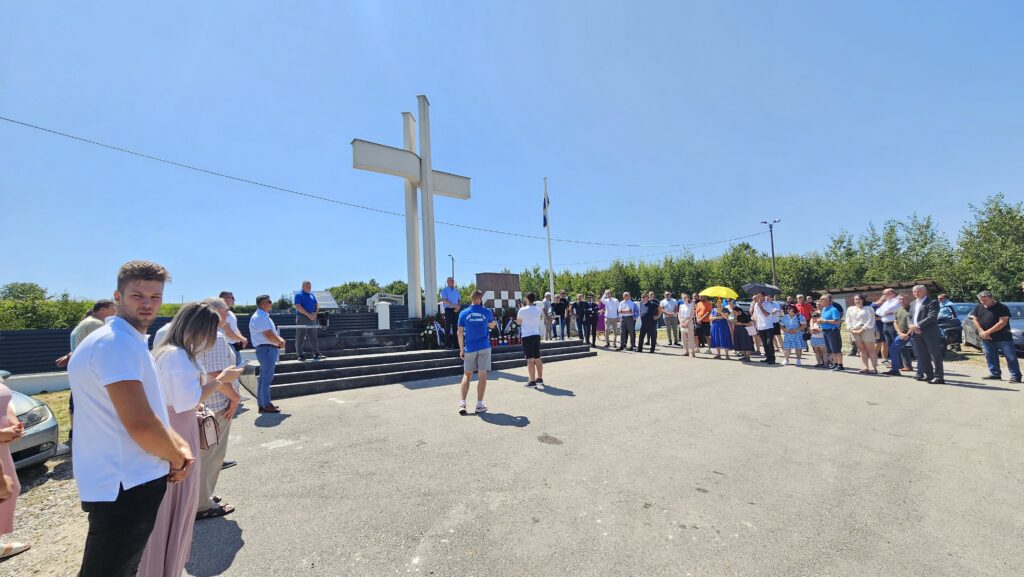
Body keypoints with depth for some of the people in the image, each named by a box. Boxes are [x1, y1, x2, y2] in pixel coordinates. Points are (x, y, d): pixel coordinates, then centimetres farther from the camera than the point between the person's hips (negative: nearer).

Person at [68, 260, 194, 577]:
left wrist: (180, 445, 2)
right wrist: (177, 457, -10)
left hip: (128, 480, 10)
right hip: (126, 486, -10)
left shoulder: (128, 342, 13)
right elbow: (139, 423, -27)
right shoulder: (118, 342, -22)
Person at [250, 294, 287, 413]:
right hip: (267, 349, -11)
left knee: (264, 379, 15)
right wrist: (280, 342, -6)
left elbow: (274, 333, 18)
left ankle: (262, 404, 23)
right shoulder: (260, 317, -15)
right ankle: (266, 405, 1)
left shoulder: (264, 316, 17)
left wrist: (280, 340, 0)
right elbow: (269, 335, -21)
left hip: (270, 349, 11)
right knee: (266, 379, -5)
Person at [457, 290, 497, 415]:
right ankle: (480, 405, 7)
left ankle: (462, 404, 7)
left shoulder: (463, 313, 0)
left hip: (470, 348, 1)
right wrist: (494, 323, 36)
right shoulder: (487, 312, -2)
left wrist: (461, 349, 8)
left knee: (467, 375, 12)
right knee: (482, 375, 3)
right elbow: (492, 325, 15)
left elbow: (460, 333, 1)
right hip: (484, 347, -1)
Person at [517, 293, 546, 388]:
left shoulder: (522, 310, -11)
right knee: (537, 359, 13)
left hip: (527, 336, -6)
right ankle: (540, 379, 21)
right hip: (536, 335, 6)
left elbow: (518, 322, 0)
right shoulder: (538, 309, 6)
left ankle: (532, 381, -3)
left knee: (530, 360, -4)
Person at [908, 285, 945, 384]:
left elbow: (932, 317, -16)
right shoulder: (913, 304, 18)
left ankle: (939, 377, 0)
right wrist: (911, 326, -4)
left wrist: (918, 325, -20)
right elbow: (909, 317, 16)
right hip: (917, 334, 7)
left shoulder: (932, 302, -4)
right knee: (922, 356, 11)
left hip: (930, 333, -7)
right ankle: (929, 375, 21)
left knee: (935, 356, -3)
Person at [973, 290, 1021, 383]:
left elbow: (1003, 322, -15)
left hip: (1003, 338, -5)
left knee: (1011, 357, 0)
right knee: (990, 358, 10)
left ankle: (1016, 376, 5)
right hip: (986, 339, 5)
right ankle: (995, 374, 19)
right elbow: (975, 320, 7)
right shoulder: (978, 307, 6)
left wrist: (988, 332, -19)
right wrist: (981, 332, -7)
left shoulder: (1002, 307, -9)